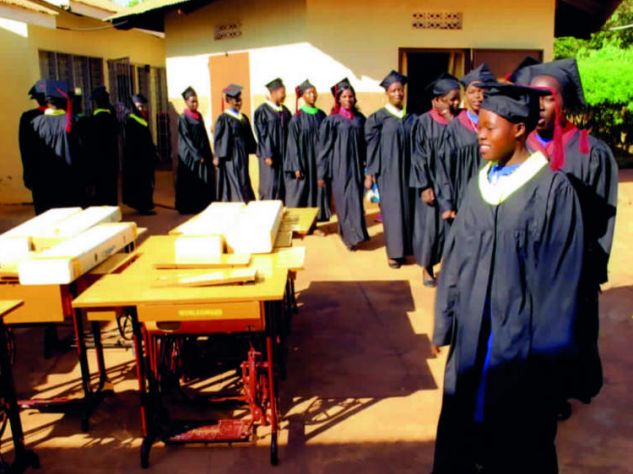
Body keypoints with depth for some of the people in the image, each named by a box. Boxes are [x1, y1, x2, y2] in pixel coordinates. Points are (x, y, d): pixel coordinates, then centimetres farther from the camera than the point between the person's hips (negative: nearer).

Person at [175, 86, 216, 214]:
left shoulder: (199, 116, 12)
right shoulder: (183, 118, -9)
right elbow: (187, 139, -13)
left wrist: (208, 154, 8)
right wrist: (197, 156, -16)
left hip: (202, 153, 7)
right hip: (190, 155, -7)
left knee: (207, 179, 5)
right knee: (191, 183, -2)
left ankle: (204, 206, 13)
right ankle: (190, 207, 8)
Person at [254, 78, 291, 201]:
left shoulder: (285, 111, 12)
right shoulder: (262, 111, -7)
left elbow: (289, 132, 13)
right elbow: (262, 135, -11)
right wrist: (267, 155, -16)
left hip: (284, 154, 6)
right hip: (270, 155, -6)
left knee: (283, 185, 7)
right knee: (270, 186, -4)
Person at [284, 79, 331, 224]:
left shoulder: (321, 115, 6)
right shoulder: (297, 118, -7)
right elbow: (293, 143, -8)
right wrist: (297, 166, -14)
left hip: (319, 161, 5)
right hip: (303, 160, -5)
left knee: (317, 190, 7)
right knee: (302, 192, 1)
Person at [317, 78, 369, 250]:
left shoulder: (360, 119, 7)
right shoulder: (332, 120, -5)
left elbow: (364, 143, 12)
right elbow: (324, 147, -5)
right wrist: (321, 174, -8)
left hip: (356, 166, 4)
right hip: (339, 167, -4)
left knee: (356, 200, 6)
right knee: (344, 201, -3)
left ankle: (352, 233, 21)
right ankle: (350, 235, 6)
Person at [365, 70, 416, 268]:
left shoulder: (411, 118, 8)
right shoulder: (378, 118, -3)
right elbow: (371, 146, -3)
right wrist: (369, 173, -7)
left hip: (407, 170, 4)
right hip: (388, 171, -4)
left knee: (407, 208, 7)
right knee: (392, 209, -3)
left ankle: (404, 248, 19)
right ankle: (393, 251, 6)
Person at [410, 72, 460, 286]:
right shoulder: (424, 122, -7)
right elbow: (418, 157, -8)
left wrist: (452, 121, -10)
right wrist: (424, 186, -13)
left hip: (454, 184, 3)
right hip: (433, 184, -3)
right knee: (430, 226, 4)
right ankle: (427, 269, 19)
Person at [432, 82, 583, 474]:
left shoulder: (553, 189, -12)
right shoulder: (479, 185, 5)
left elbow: (561, 277, -11)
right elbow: (457, 257, 8)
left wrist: (549, 349, -10)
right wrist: (447, 321, 7)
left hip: (520, 334, -5)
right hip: (473, 330, 5)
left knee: (518, 440, 12)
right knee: (464, 415, 16)